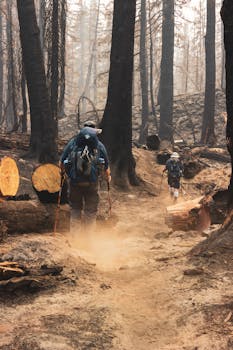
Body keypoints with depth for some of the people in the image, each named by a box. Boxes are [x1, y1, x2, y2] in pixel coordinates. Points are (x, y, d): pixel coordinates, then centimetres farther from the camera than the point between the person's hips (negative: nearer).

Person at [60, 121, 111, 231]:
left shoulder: (72, 142, 7)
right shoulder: (99, 145, 7)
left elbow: (61, 162, 7)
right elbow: (106, 167, 8)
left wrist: (64, 172, 28)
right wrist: (108, 176, 29)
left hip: (74, 181, 1)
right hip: (92, 182, -1)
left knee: (75, 208, 15)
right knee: (91, 210, 9)